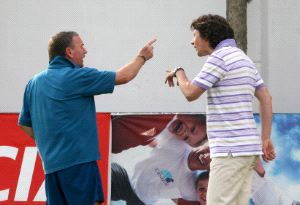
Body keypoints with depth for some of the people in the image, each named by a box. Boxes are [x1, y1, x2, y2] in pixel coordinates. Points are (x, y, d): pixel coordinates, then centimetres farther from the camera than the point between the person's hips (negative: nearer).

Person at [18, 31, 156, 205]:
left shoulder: (34, 82, 12)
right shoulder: (77, 77, -8)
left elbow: (24, 124, 18)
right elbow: (123, 77, -1)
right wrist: (142, 57, 15)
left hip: (51, 163, 7)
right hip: (78, 160, -7)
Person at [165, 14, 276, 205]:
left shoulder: (220, 57, -8)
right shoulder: (244, 59, 20)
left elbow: (191, 93, -7)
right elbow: (266, 98, 18)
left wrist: (179, 72, 13)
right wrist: (266, 139, 16)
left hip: (231, 149, -9)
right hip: (247, 147, 10)